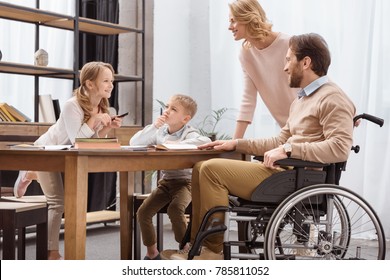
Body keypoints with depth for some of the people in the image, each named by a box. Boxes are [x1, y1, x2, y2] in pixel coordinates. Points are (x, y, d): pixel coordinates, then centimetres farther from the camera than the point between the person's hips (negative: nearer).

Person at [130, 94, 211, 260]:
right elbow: (134, 143, -4)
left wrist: (178, 144, -32)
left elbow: (206, 141, -34)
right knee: (143, 212, -8)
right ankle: (152, 253, 11)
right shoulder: (160, 131, 4)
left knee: (175, 209, -32)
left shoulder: (188, 133, -11)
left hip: (185, 181, -6)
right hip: (165, 181, 6)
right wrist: (153, 127, -15)